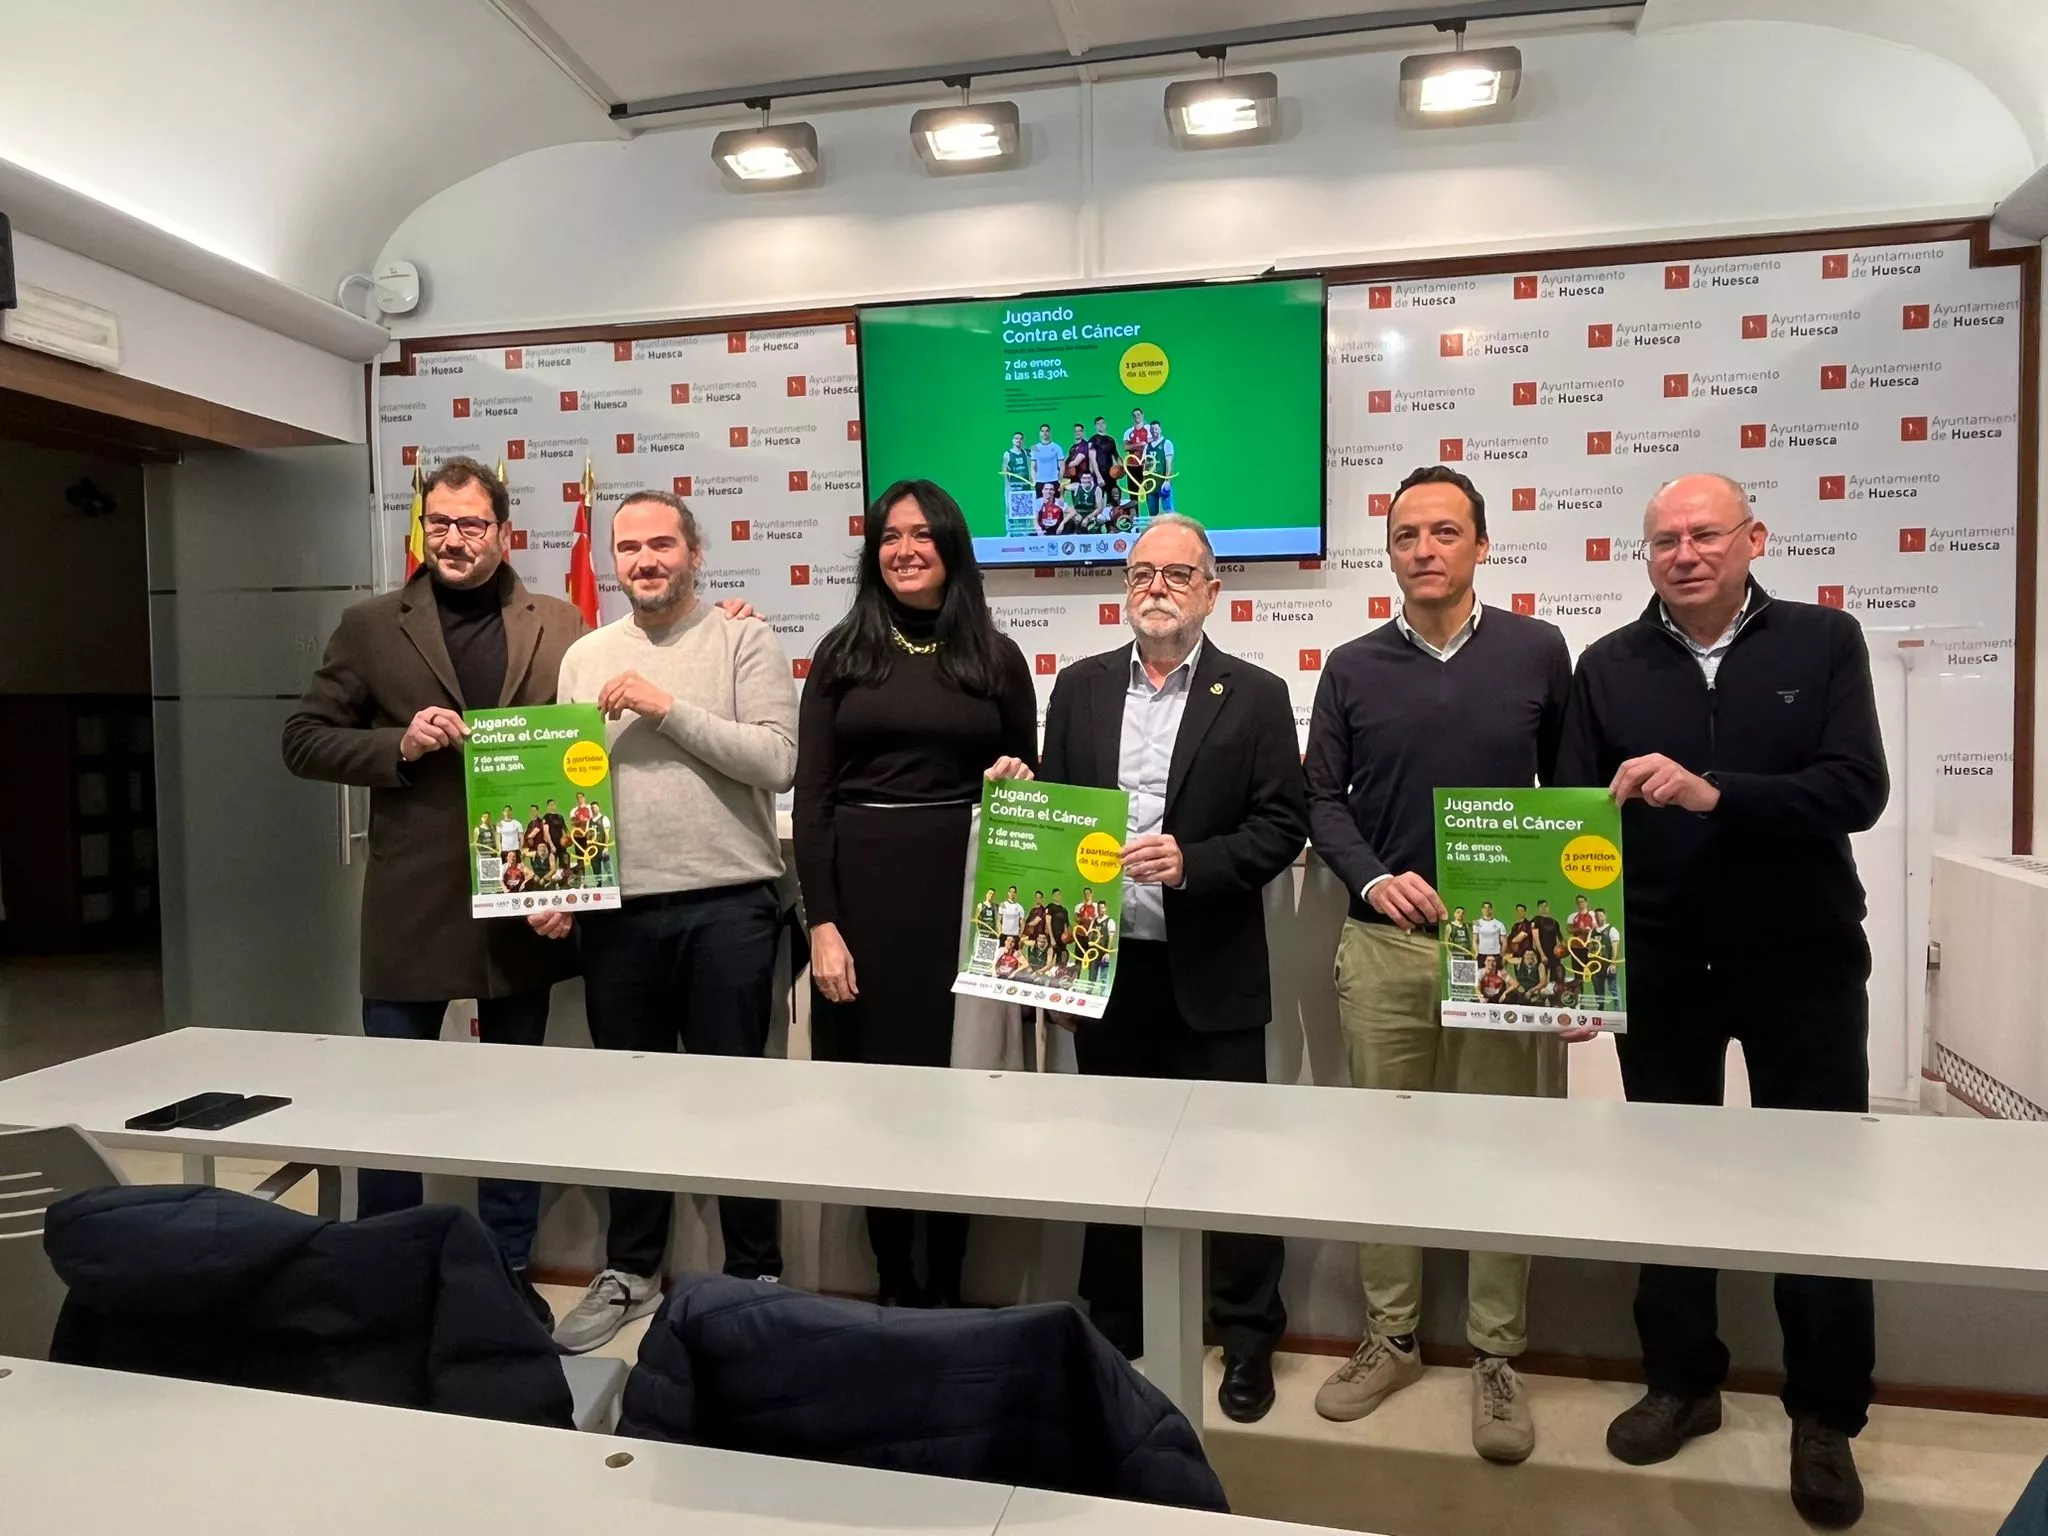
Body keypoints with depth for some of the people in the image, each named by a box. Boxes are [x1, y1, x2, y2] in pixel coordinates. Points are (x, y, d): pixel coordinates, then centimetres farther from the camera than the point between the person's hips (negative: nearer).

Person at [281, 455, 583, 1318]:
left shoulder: (559, 628, 4)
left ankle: (508, 1270, 27)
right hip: (410, 906, 0)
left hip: (524, 899, 1)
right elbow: (305, 741, 3)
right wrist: (399, 744, -14)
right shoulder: (370, 628, 4)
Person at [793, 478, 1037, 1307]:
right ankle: (893, 1281, 24)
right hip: (862, 887, 0)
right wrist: (821, 922, -7)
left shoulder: (996, 657, 6)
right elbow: (811, 797, 1)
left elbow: (1029, 781, 13)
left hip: (963, 889, 0)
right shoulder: (842, 653, 5)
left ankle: (946, 1286, 23)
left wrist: (1018, 783, -11)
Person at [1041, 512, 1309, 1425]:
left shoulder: (1255, 696, -1)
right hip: (1105, 962, 3)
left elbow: (1283, 826, -5)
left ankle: (1248, 1340, 26)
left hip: (1211, 970, -3)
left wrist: (1193, 863, -20)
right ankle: (1111, 1329, 33)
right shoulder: (1080, 687, 7)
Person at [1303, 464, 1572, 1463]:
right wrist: (1374, 879, -11)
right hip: (1381, 944, 1)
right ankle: (1389, 1338, 24)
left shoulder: (1537, 651, 3)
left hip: (1505, 941, -1)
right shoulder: (1352, 668, 5)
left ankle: (1496, 1356, 21)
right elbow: (1322, 797, 5)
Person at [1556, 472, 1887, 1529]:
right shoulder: (1609, 666, 2)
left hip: (1802, 961, -1)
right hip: (1659, 966, 1)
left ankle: (1826, 1416, 28)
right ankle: (1681, 1379, 32)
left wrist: (1714, 794, -28)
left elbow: (1857, 790, -13)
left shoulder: (1824, 641, -1)